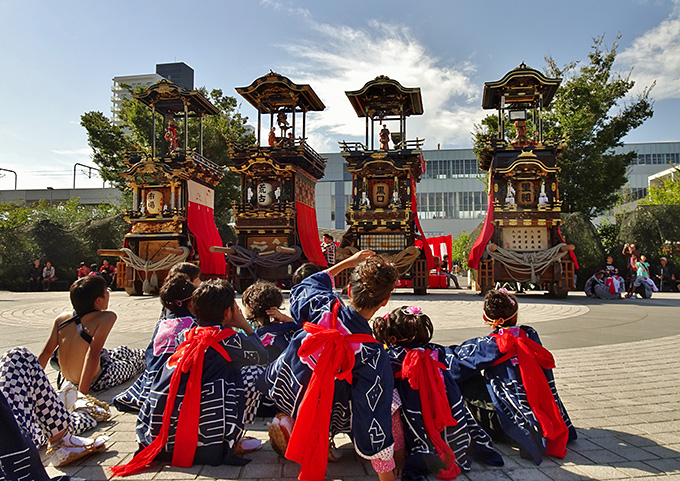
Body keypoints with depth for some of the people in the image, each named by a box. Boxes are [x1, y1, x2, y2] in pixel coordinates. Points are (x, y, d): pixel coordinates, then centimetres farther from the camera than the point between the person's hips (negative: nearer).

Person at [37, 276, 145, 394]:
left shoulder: (61, 318, -6)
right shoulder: (106, 317, -23)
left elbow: (46, 351, -7)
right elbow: (92, 354, -30)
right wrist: (82, 392, -29)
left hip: (69, 379, 7)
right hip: (95, 382, -7)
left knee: (122, 351, 31)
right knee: (138, 359, 21)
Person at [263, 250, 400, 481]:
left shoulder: (322, 305, -22)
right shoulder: (373, 356, -31)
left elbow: (306, 286, 5)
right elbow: (373, 415, -25)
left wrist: (347, 262, 12)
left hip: (280, 389, 5)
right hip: (323, 417, -5)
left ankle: (291, 421, 27)